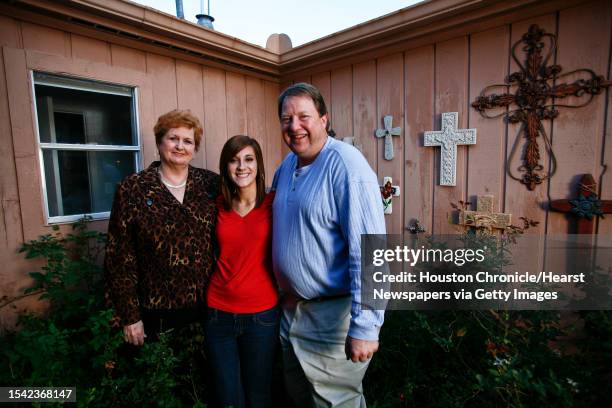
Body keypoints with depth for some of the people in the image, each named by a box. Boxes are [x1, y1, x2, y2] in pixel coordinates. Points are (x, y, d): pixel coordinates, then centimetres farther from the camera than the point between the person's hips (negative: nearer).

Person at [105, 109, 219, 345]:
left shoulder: (210, 184, -2)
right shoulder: (132, 189, -8)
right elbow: (120, 257, -6)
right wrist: (129, 317, -5)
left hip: (208, 305, 2)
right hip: (157, 311, -2)